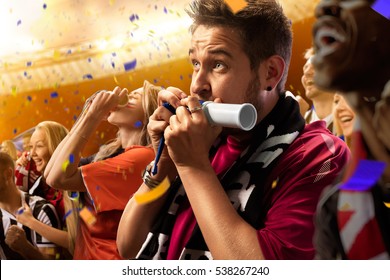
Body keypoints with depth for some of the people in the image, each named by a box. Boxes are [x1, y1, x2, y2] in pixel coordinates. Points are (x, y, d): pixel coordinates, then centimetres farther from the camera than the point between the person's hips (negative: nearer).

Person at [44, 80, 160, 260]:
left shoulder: (141, 156, -17)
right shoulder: (112, 153, 8)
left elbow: (59, 178, -20)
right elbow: (50, 173, 4)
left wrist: (93, 116, -14)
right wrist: (86, 115, 3)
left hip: (108, 256, -8)